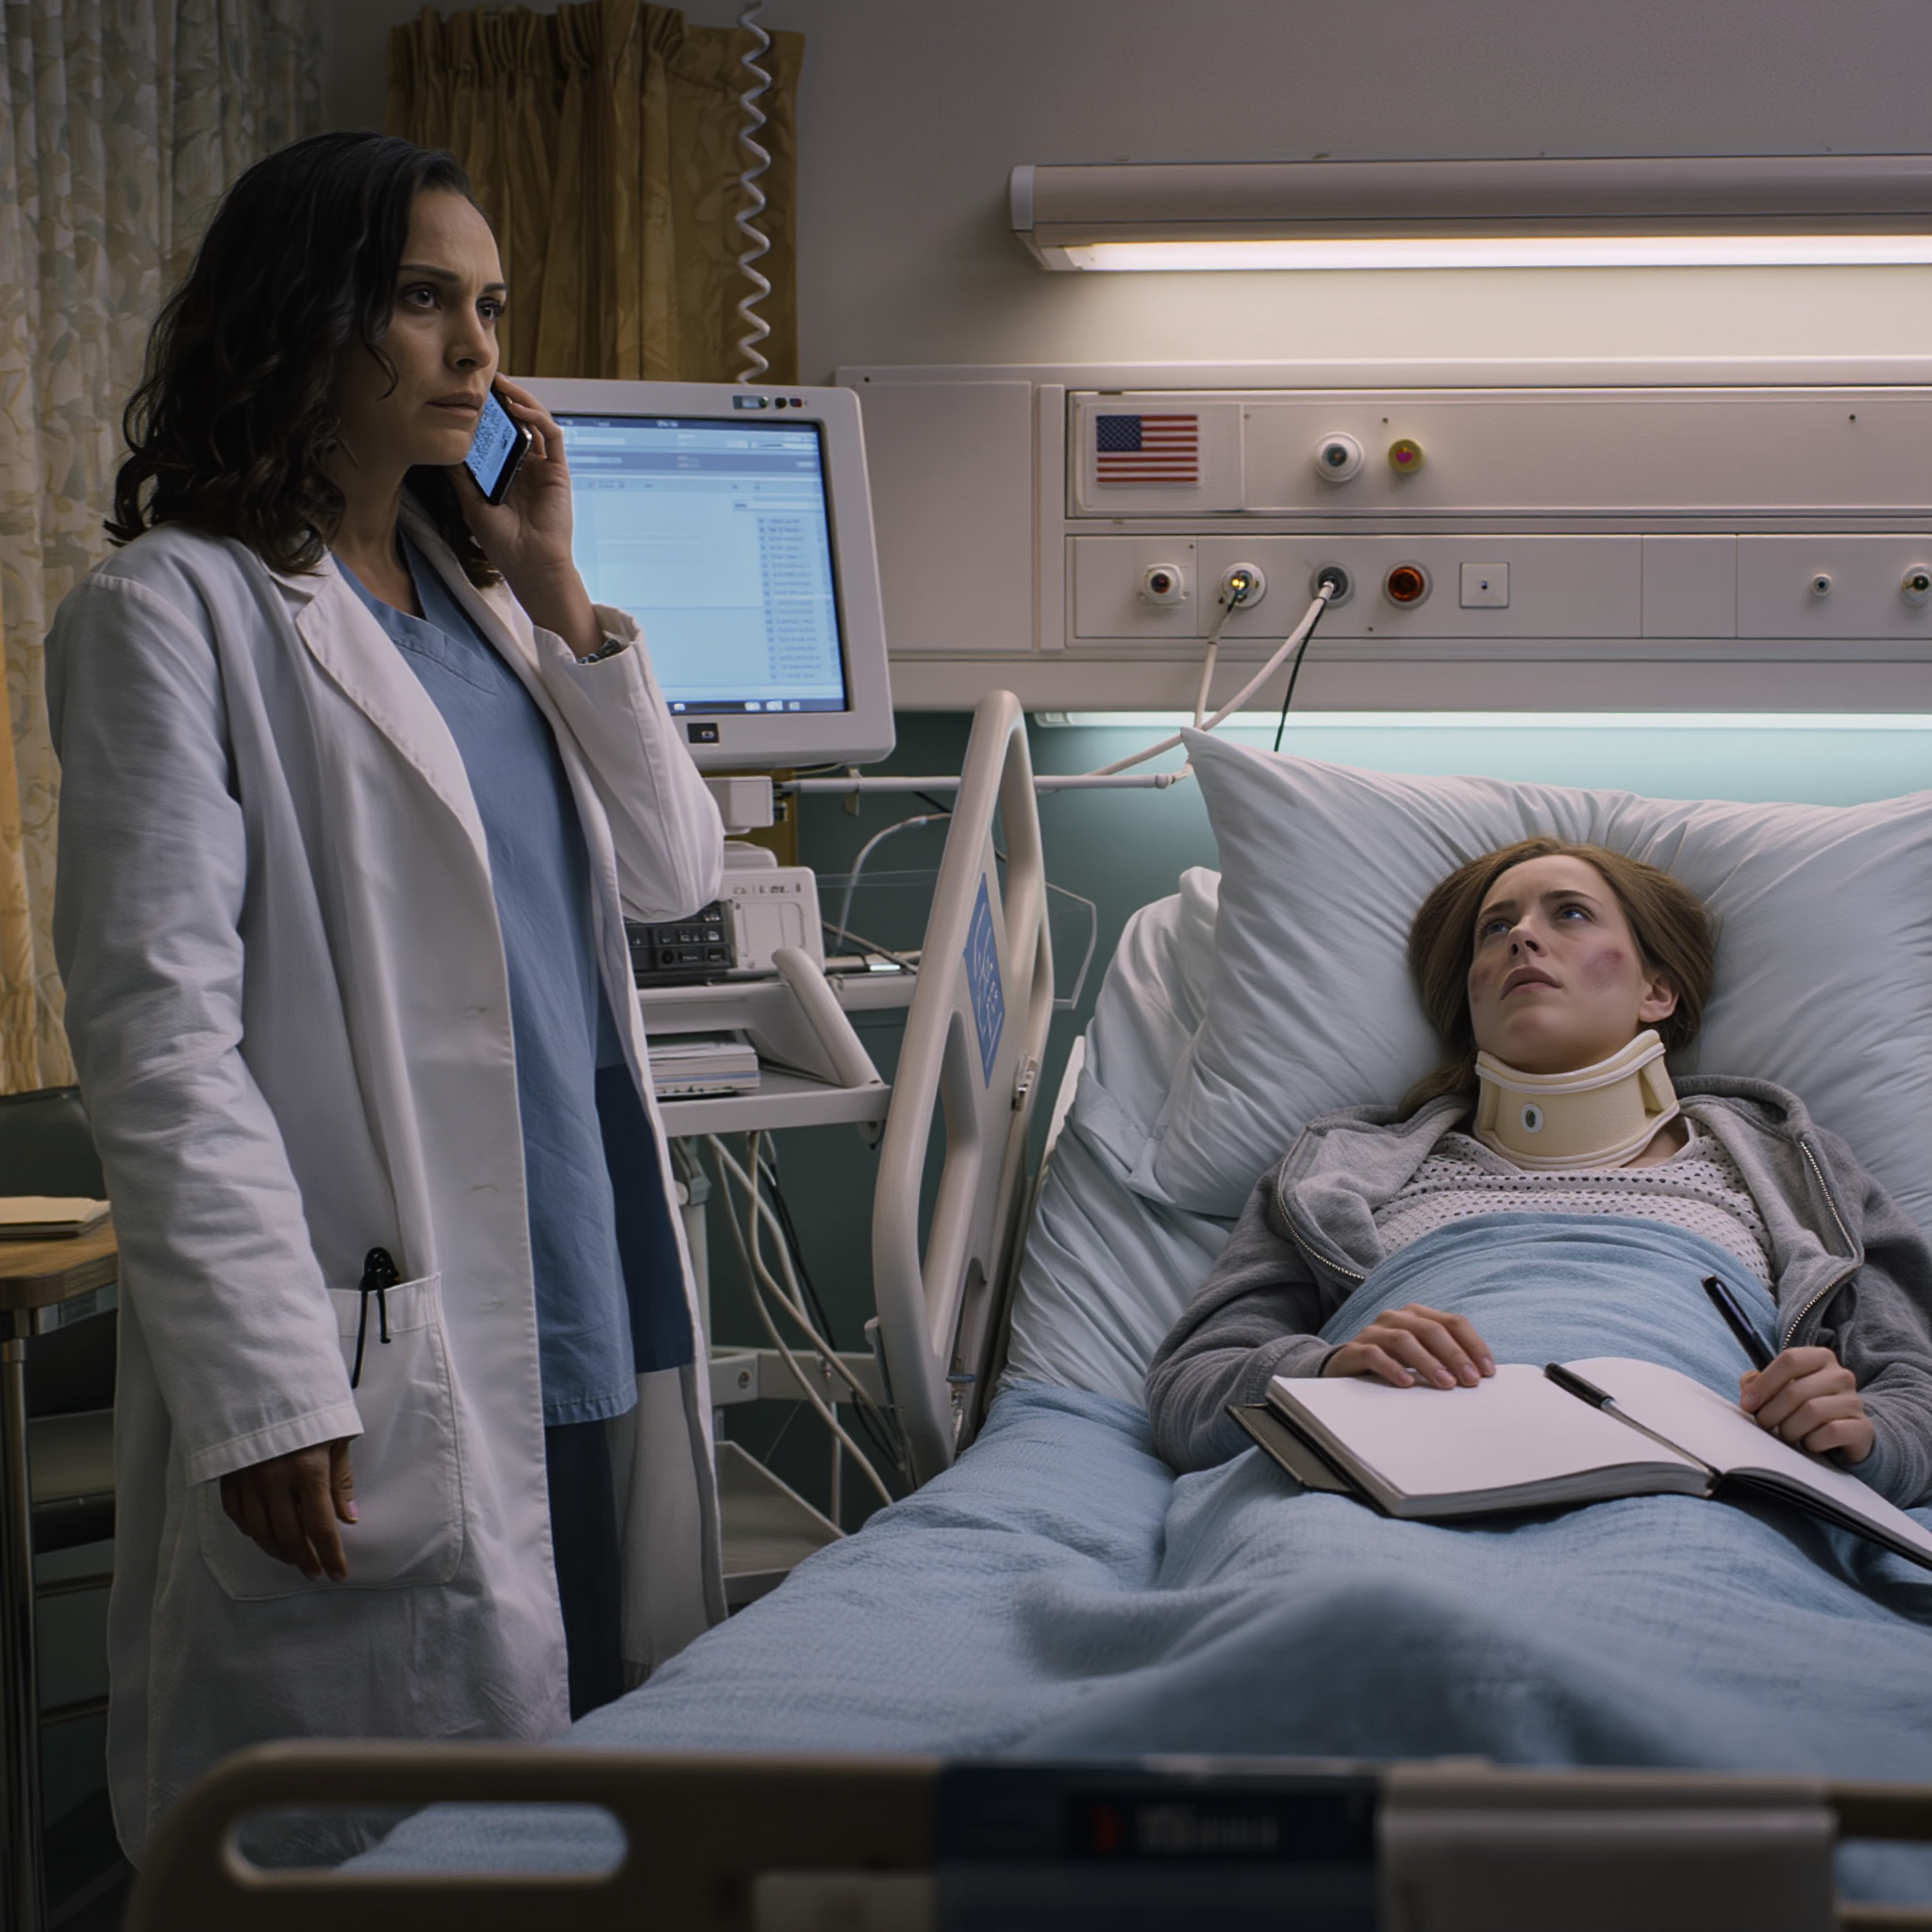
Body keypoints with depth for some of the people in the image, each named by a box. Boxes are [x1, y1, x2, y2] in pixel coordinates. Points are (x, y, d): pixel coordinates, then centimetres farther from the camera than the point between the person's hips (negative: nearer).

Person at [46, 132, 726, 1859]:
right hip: (385, 1357, -7)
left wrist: (561, 596, 3)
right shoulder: (175, 613, -7)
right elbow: (157, 1035, -13)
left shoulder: (479, 594, 17)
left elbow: (676, 877, 13)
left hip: (595, 1309, 7)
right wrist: (266, 1388, -19)